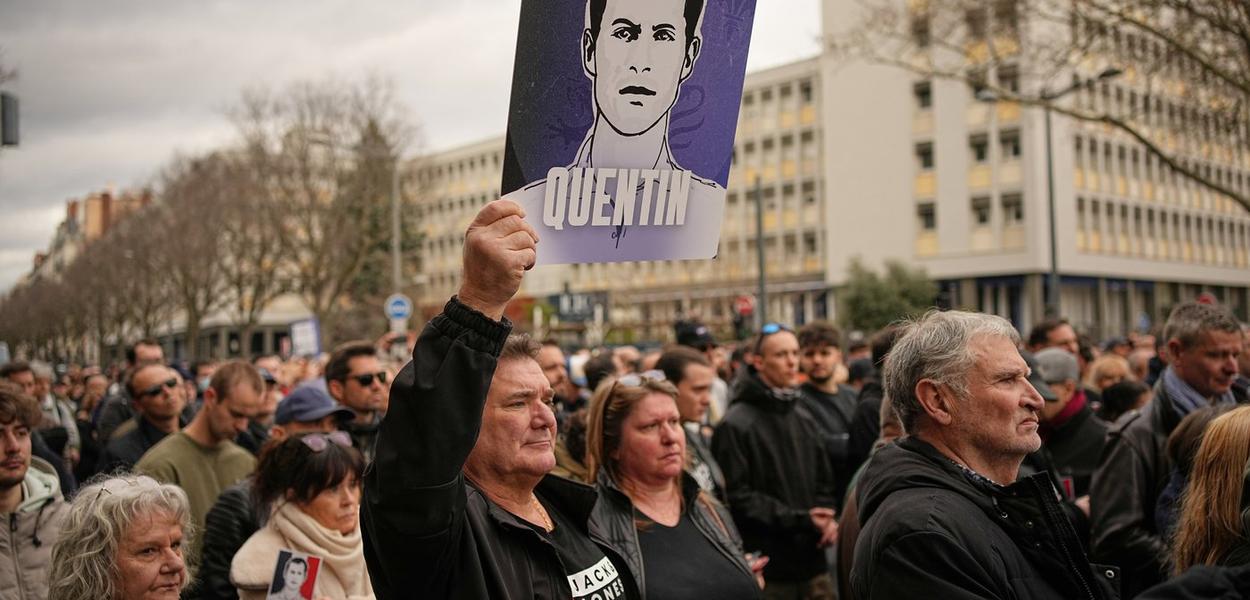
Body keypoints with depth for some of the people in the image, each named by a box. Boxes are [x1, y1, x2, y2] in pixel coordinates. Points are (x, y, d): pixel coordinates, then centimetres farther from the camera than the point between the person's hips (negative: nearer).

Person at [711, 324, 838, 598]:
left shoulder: (803, 418, 15)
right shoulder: (736, 425, -11)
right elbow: (737, 497, -16)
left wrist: (826, 518, 1)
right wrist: (800, 519, -16)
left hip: (812, 564, 7)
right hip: (767, 569, -7)